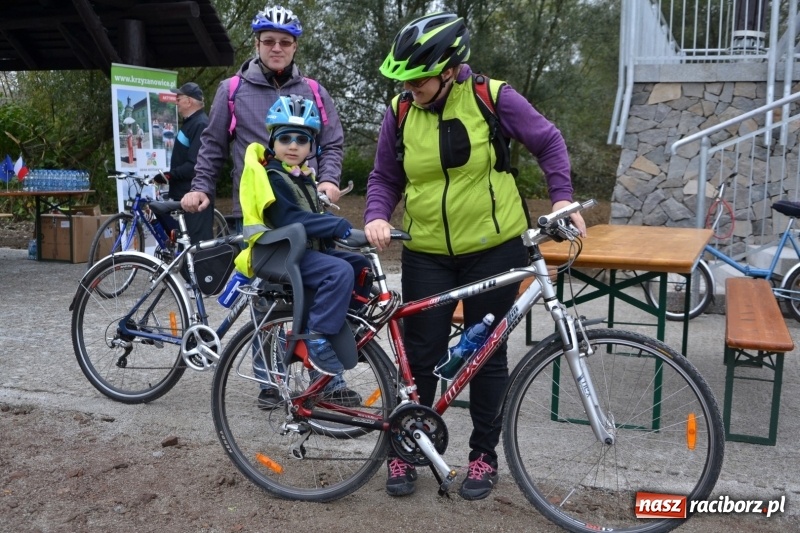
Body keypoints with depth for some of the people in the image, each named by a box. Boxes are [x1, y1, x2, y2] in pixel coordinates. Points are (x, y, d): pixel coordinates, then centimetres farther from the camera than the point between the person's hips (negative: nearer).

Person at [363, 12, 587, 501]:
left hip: (493, 249, -1)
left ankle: (484, 454, 25)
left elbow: (549, 142, 2)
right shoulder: (400, 112, -3)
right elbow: (385, 178, 7)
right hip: (426, 254, 2)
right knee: (420, 353, 5)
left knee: (488, 353, 8)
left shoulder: (493, 97, -10)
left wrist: (562, 198, -8)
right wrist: (377, 216, -12)